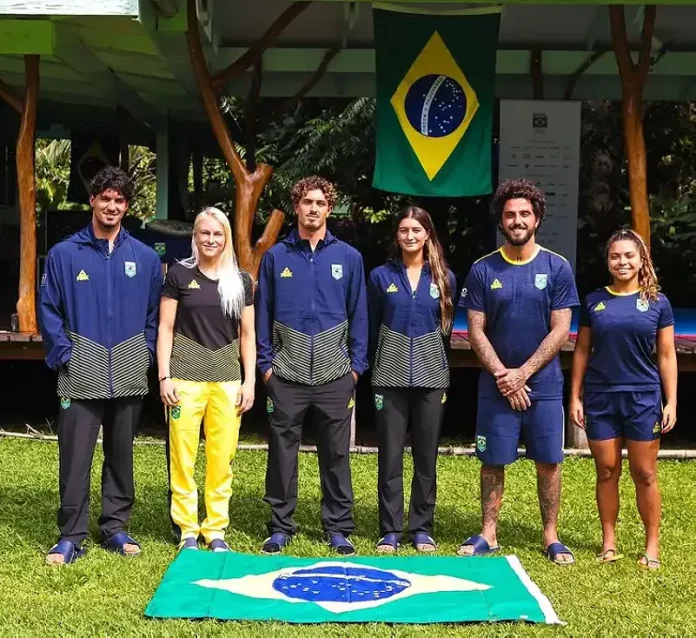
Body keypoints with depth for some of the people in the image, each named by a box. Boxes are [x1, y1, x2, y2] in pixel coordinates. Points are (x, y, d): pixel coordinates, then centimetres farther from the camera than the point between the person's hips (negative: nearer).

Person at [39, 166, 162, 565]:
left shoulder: (146, 258, 5)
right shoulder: (64, 254, -1)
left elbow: (155, 313, 10)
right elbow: (49, 310, 0)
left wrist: (146, 354, 1)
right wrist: (64, 355, -7)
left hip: (129, 378, 2)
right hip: (81, 378, -2)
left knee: (121, 457, 12)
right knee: (75, 460, -1)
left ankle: (115, 528, 24)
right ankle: (71, 536, 10)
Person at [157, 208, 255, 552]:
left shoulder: (241, 280, 8)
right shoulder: (179, 274, 2)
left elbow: (247, 334, 10)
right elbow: (165, 328, 2)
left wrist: (249, 381, 4)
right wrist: (164, 377, -5)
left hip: (227, 380, 2)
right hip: (186, 377, -2)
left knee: (222, 459, 4)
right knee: (183, 457, 0)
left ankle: (216, 529, 17)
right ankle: (187, 529, 12)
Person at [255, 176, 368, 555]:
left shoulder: (348, 257, 5)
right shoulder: (276, 256, 5)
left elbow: (359, 315, 6)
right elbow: (263, 313, 7)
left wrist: (357, 364, 1)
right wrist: (265, 362, 0)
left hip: (334, 375, 0)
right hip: (286, 375, 0)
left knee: (336, 454, 6)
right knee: (282, 452, 6)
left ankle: (338, 528, 17)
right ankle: (280, 526, 18)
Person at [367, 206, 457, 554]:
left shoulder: (444, 277, 6)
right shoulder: (381, 276, 4)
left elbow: (448, 326, 14)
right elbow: (371, 328, 9)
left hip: (431, 375, 1)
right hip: (391, 376, -1)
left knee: (426, 456, 6)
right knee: (390, 456, 1)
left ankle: (422, 528, 16)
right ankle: (390, 530, 10)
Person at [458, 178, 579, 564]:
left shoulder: (557, 268, -1)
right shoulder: (483, 270, 1)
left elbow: (560, 330, -4)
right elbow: (476, 331, -1)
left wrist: (522, 373, -11)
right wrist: (503, 376, -11)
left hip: (543, 385, 0)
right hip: (496, 385, 1)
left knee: (548, 462, 5)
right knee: (493, 462, 6)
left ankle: (551, 537, 16)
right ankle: (488, 535, 17)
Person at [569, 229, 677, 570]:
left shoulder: (657, 302, 1)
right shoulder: (594, 301, 4)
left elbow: (667, 356, 2)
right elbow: (582, 352, 8)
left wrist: (671, 402, -3)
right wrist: (575, 397, 3)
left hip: (643, 398, -1)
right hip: (600, 398, 1)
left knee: (644, 473, 4)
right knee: (606, 471, 8)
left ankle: (652, 544, 14)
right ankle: (609, 540, 20)